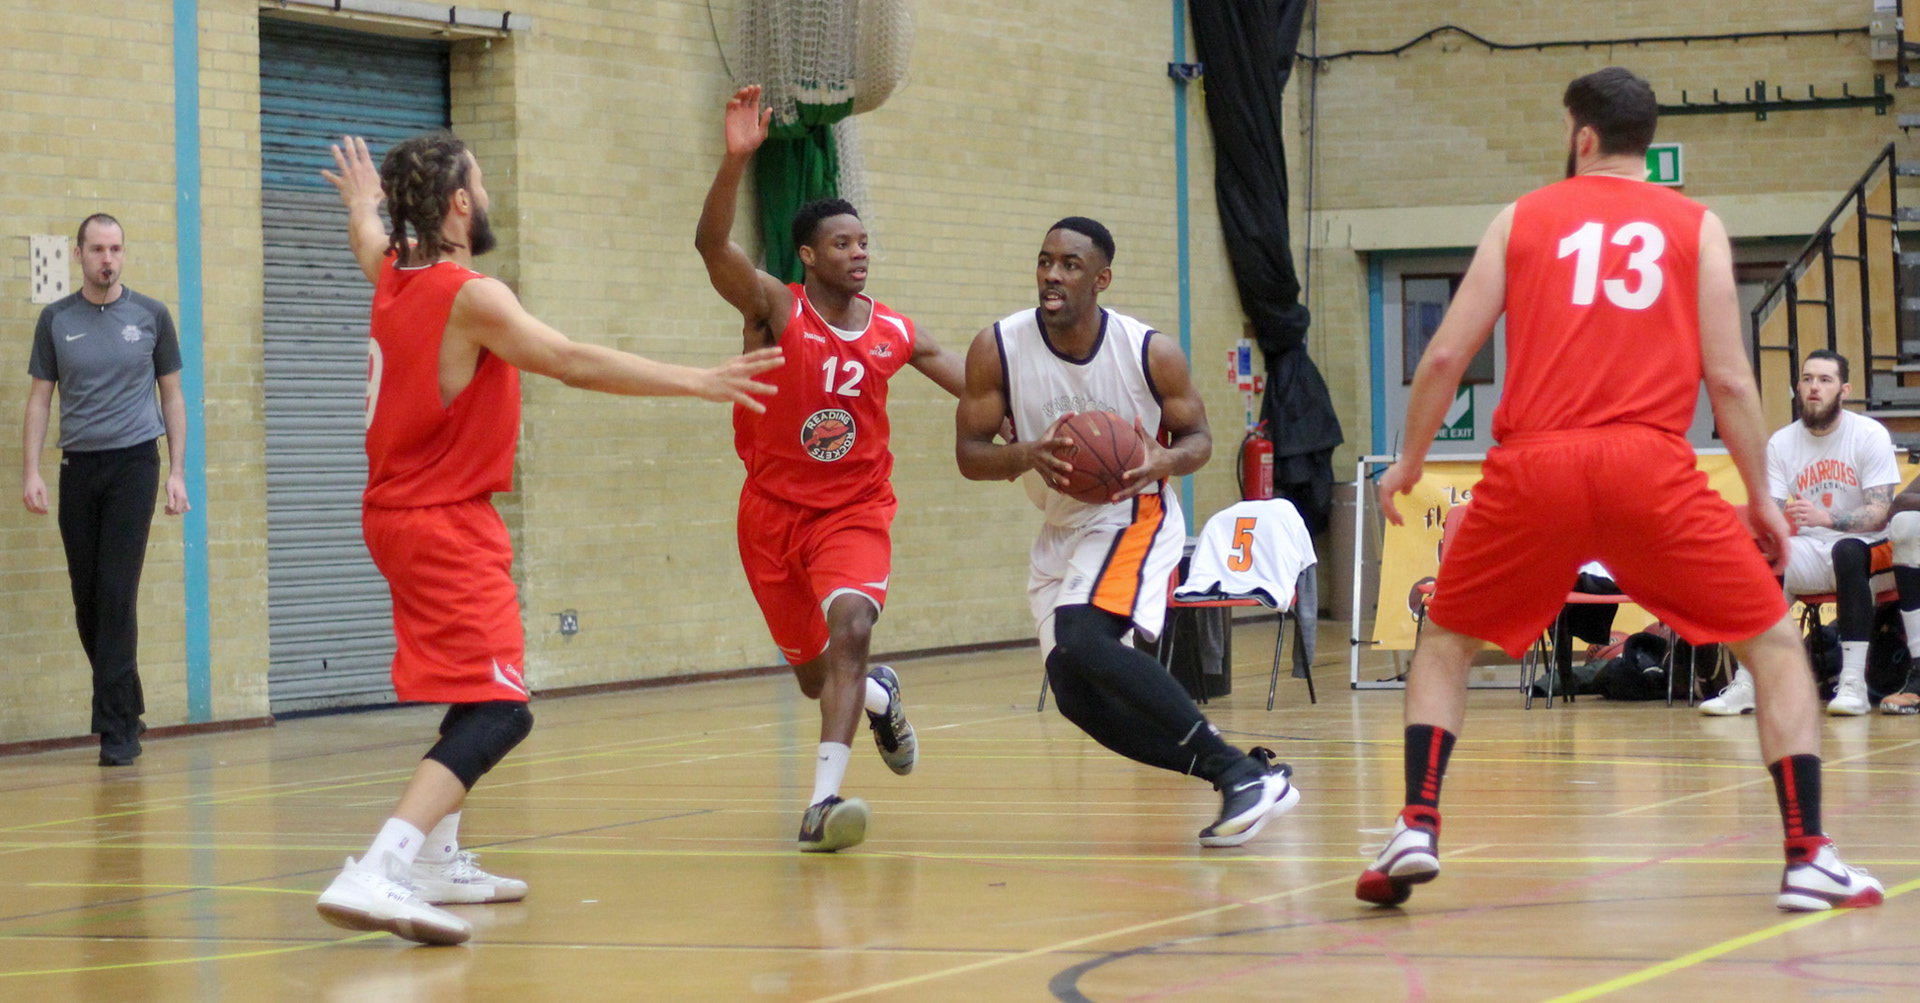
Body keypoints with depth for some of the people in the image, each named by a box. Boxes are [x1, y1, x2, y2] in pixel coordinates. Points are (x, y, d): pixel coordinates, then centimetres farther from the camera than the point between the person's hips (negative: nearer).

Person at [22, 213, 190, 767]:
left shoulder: (150, 316, 5)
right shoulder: (57, 320, 7)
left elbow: (172, 397, 10)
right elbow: (39, 398, 9)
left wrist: (177, 472, 3)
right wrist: (30, 472, -2)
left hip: (134, 462, -2)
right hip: (78, 466, 2)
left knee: (118, 594, -9)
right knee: (86, 597, 5)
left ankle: (116, 727, -6)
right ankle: (126, 708, 21)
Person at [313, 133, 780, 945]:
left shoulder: (394, 276, 8)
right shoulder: (471, 297, -18)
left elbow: (368, 243, 33)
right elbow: (573, 363, -27)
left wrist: (362, 203, 56)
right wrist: (697, 383, -28)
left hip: (400, 514, 10)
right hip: (446, 524, -10)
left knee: (476, 692, 25)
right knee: (496, 713, -18)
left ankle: (437, 860, 30)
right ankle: (377, 875, -34)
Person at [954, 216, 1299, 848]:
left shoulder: (1151, 353, -16)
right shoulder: (998, 349, -12)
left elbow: (1198, 437, -2)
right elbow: (969, 454, -8)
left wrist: (1165, 461, -26)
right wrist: (1028, 455, -30)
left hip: (1132, 517, -6)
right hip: (1060, 531, 6)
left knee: (1080, 638, -31)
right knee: (1076, 696, -1)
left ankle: (1239, 770, -30)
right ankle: (1240, 777, 11)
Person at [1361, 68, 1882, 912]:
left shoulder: (1523, 219, 14)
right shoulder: (1695, 226, 13)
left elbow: (1445, 356, 10)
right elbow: (1728, 377, 5)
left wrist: (1408, 461, 24)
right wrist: (1761, 498, 14)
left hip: (1533, 464, 1)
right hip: (1650, 466, -1)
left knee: (1446, 645, 22)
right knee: (1774, 646, 11)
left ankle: (1417, 828, 6)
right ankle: (1808, 857, -1)